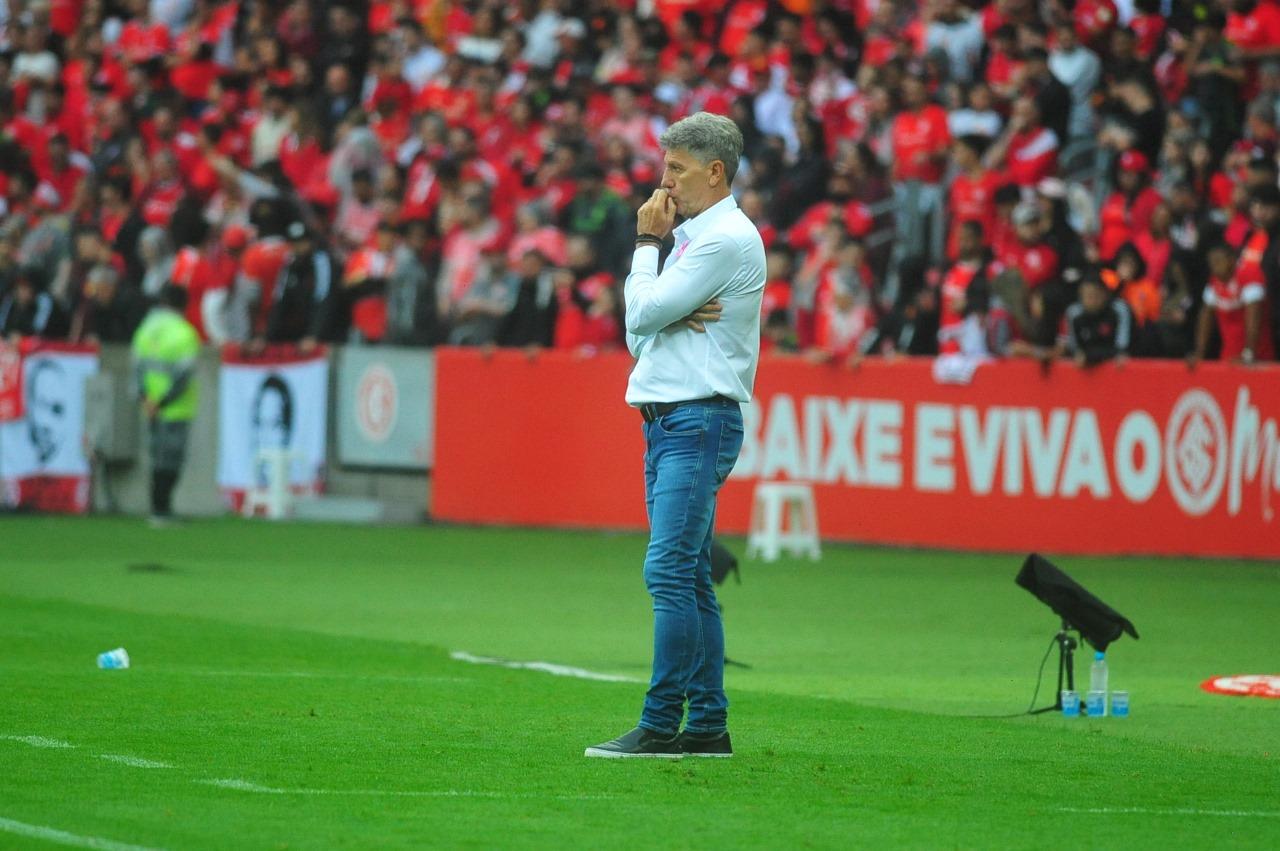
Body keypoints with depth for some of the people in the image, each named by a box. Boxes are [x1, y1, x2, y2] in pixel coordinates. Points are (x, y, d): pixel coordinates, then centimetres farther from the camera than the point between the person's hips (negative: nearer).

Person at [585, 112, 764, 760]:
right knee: (689, 579, 9)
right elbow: (639, 334, 16)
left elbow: (643, 313, -13)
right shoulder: (692, 238, 20)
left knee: (670, 572, -15)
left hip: (700, 420, -10)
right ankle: (708, 725, 11)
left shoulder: (728, 239, -10)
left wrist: (647, 242, 0)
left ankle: (661, 725, -17)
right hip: (667, 420, 10)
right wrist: (675, 318, -5)